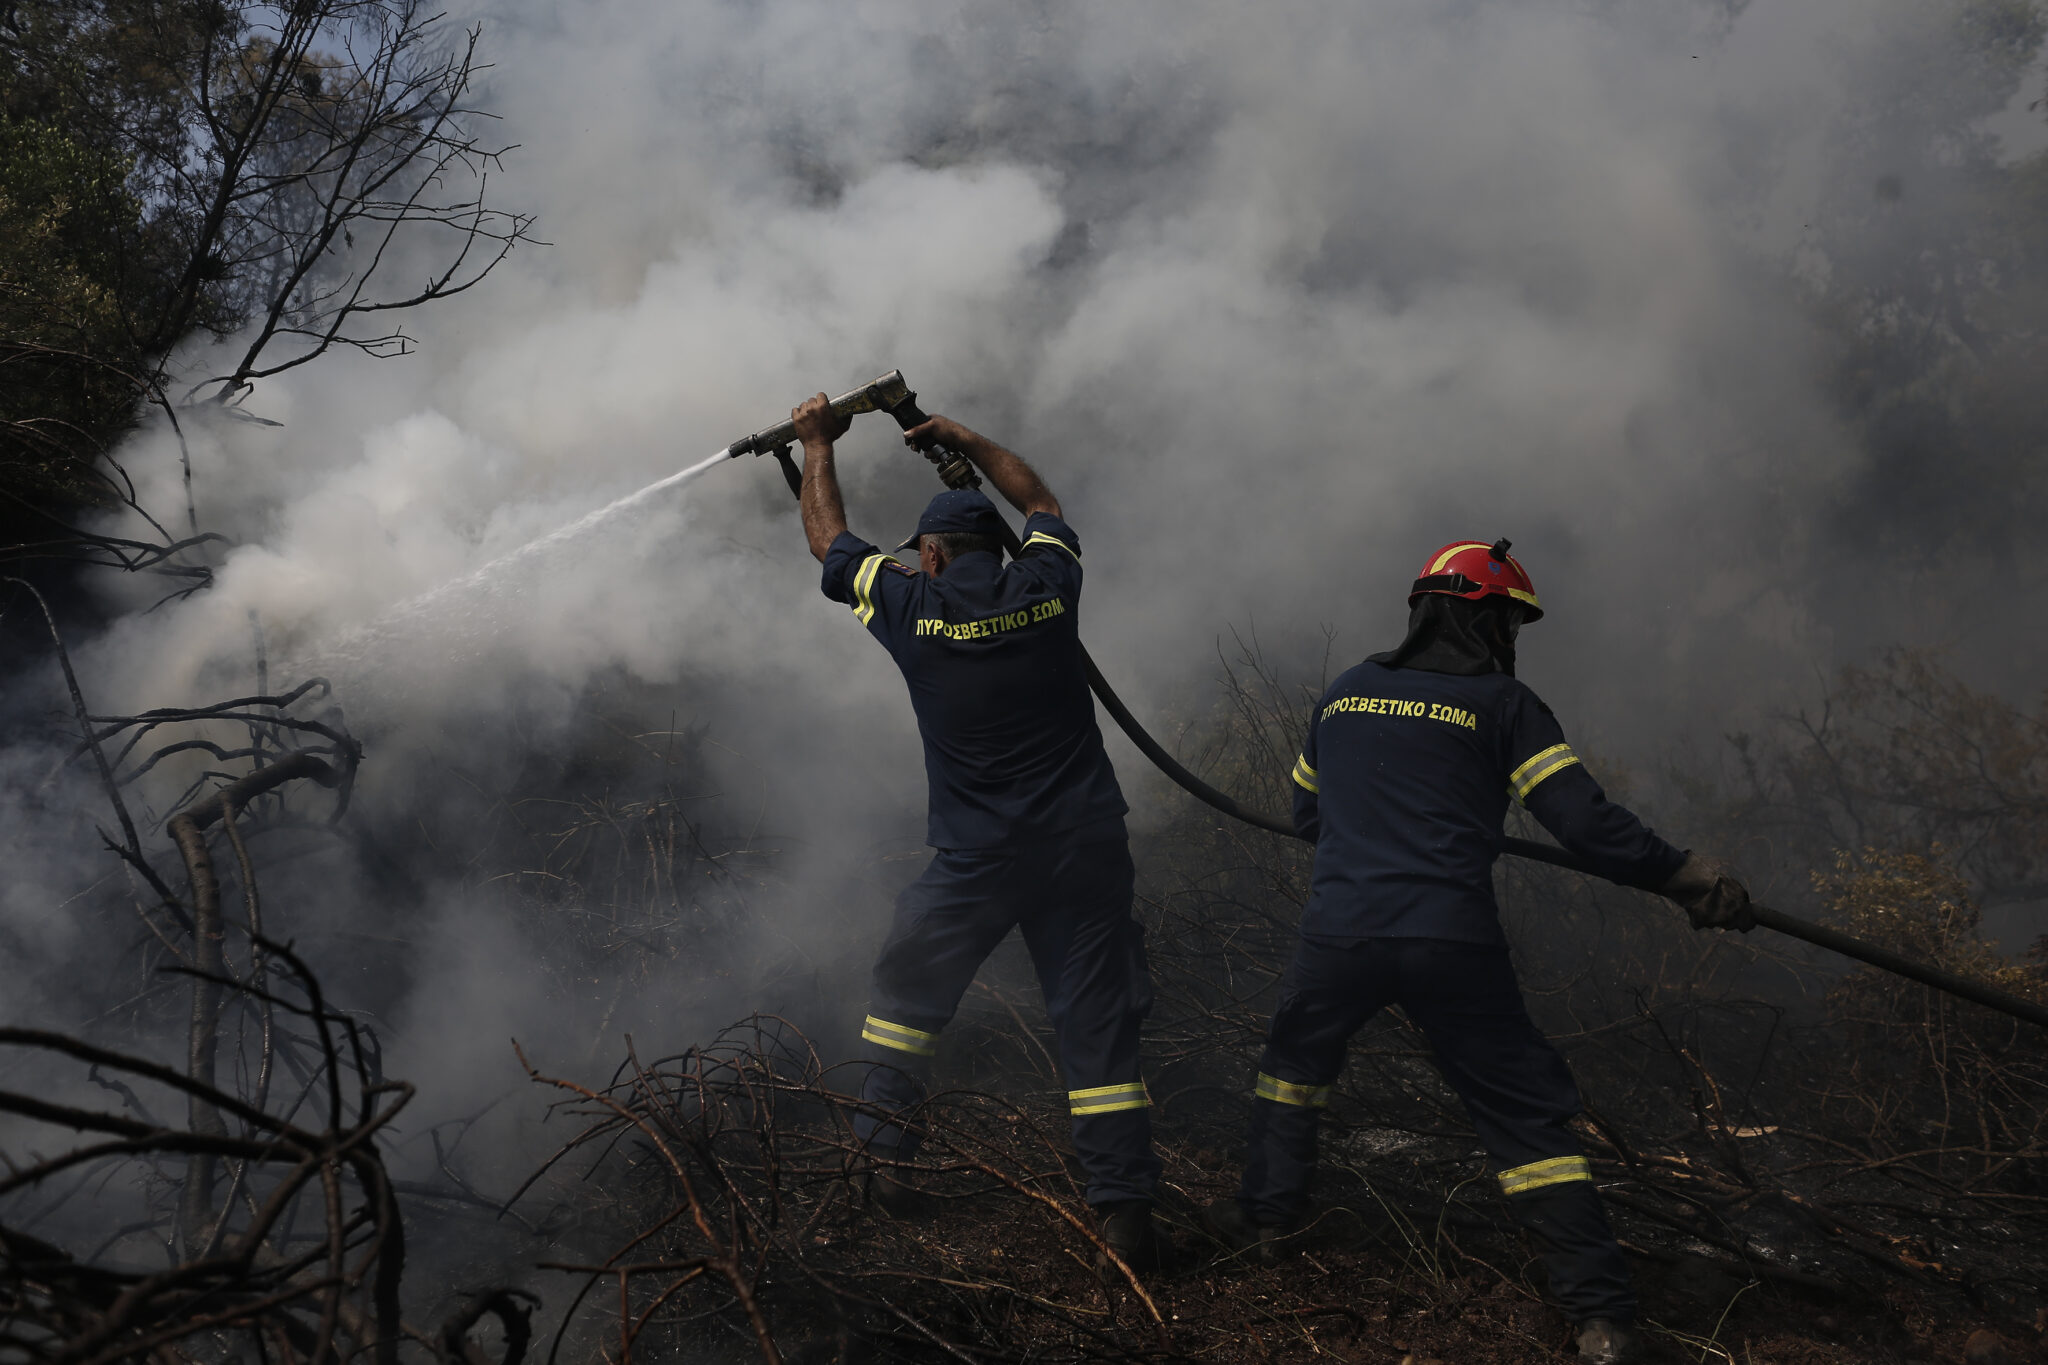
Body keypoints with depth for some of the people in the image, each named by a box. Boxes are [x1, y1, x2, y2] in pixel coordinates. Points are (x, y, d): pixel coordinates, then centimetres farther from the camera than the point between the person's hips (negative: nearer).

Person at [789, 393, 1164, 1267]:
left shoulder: (913, 607, -4)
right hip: (1086, 843, 2)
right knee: (1096, 1023, 3)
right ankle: (1126, 1210, 1)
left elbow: (829, 542, 14)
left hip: (978, 859, -2)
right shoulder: (1046, 583, 2)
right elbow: (1041, 504, 26)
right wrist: (962, 440, 33)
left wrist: (818, 447, 27)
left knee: (907, 990, 21)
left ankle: (882, 1151, 24)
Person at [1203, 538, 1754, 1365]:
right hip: (1452, 945, -3)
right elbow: (1586, 823, -6)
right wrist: (1686, 879, 3)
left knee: (1295, 1058, 31)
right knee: (1526, 1116, 5)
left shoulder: (1342, 695, 16)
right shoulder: (1501, 702, 2)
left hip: (1338, 935, 3)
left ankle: (1267, 1214, 38)